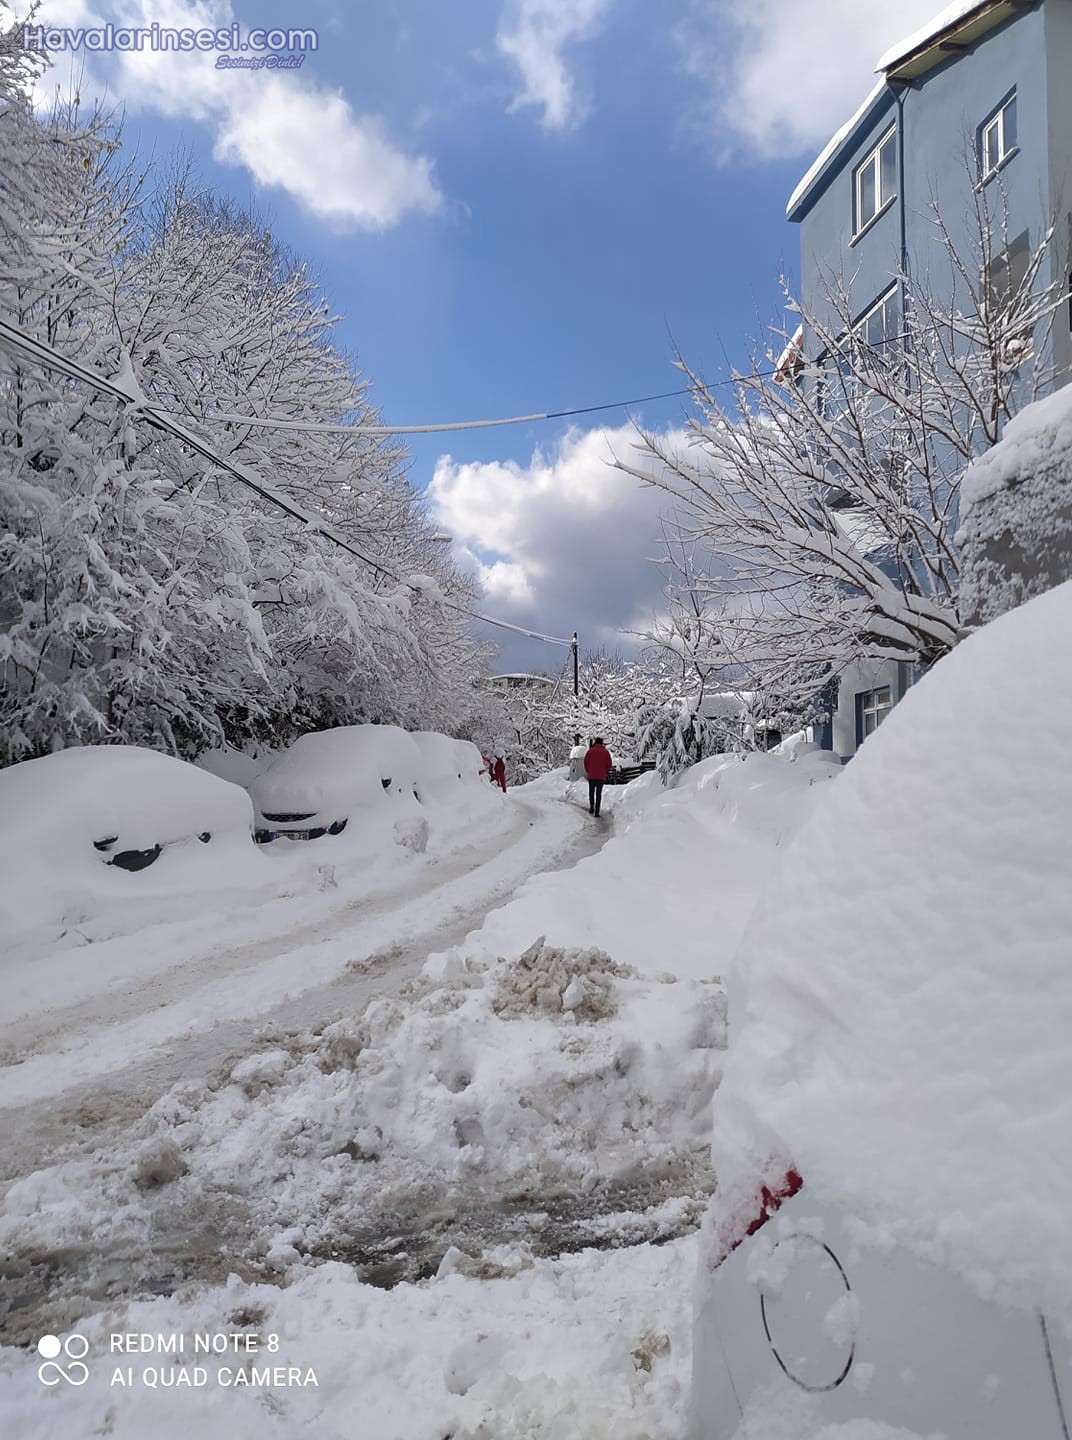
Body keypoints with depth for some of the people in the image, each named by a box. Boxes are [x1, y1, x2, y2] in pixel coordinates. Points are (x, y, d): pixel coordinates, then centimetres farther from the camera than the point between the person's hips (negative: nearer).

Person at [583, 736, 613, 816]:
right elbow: (609, 764, -1)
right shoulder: (606, 751, -1)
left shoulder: (591, 750, -2)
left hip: (591, 776, 0)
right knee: (599, 794, 6)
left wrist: (588, 771, 13)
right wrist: (606, 773, 13)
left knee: (591, 792, 17)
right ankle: (597, 811, 1)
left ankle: (591, 806, 1)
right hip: (601, 776, 0)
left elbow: (585, 761, 0)